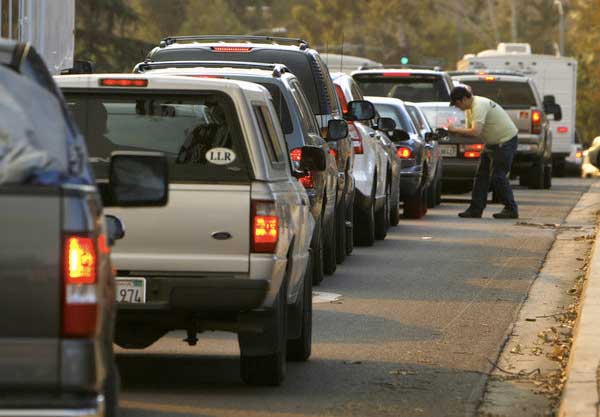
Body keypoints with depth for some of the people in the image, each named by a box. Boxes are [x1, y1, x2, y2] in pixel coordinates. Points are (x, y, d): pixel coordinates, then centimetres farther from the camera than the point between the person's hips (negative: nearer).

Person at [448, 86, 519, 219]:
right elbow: (469, 129, 10)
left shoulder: (479, 106, -24)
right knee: (481, 175, 7)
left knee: (497, 177, -9)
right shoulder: (472, 107, 9)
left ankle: (511, 209, 1)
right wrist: (453, 131, -6)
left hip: (506, 141, -10)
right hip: (492, 142, 10)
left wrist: (455, 129, -24)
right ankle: (475, 209, 8)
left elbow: (475, 132, -33)